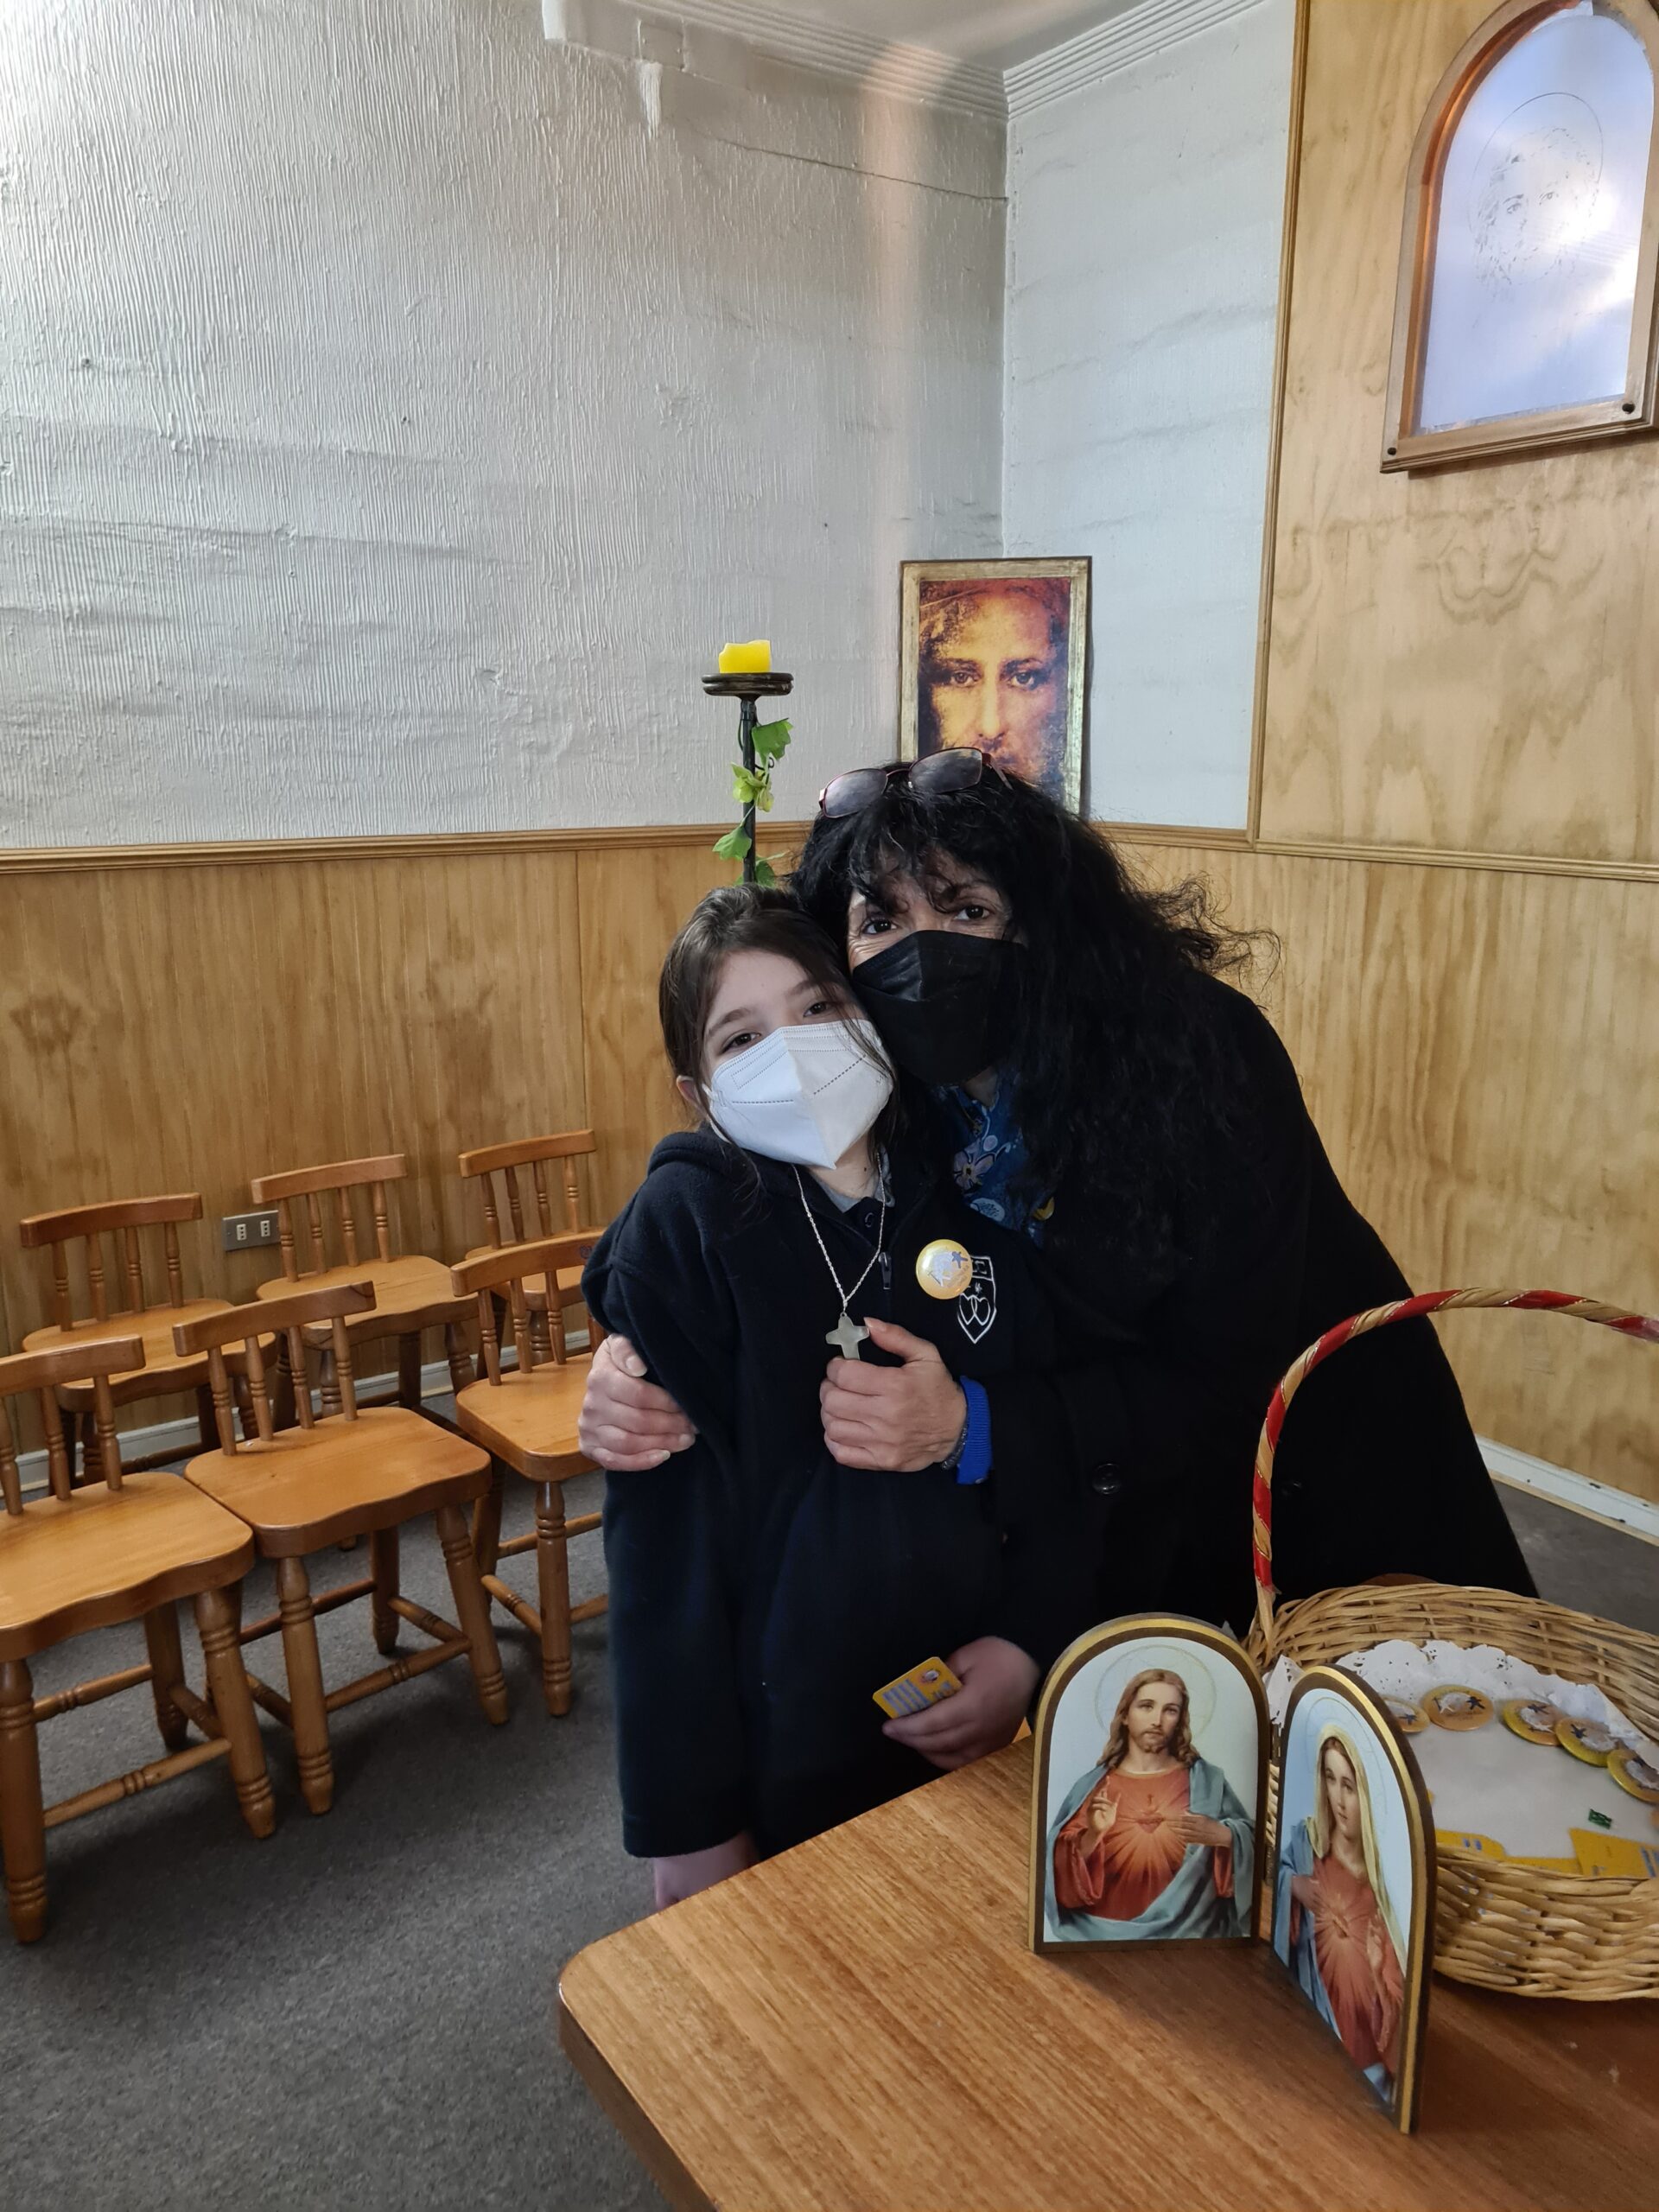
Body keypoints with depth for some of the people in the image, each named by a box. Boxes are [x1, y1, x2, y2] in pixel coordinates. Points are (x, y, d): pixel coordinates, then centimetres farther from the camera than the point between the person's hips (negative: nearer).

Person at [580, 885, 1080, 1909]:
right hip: (783, 1743, -4)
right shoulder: (682, 1226, -16)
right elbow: (667, 1525, -15)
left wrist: (1026, 1636, -14)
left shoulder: (971, 1199, -4)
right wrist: (691, 1821, -12)